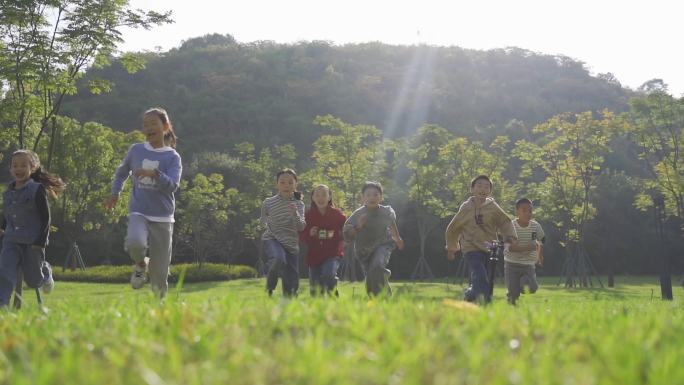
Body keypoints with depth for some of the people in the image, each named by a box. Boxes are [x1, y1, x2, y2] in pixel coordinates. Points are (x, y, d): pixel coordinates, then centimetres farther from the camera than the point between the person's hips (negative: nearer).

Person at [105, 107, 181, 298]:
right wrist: (115, 193, 13)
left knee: (159, 275, -2)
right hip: (138, 213, 1)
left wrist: (154, 174, -31)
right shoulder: (136, 150, 7)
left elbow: (173, 185, -15)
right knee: (135, 243, -33)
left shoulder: (172, 157, 0)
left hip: (163, 218, -1)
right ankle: (141, 265, 1)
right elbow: (121, 172, 25)